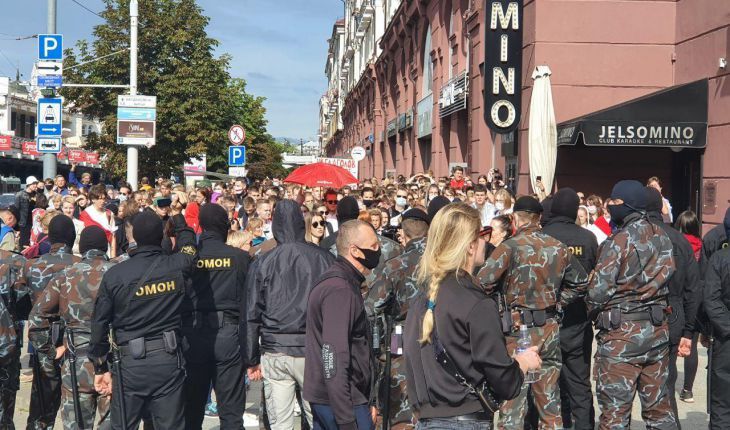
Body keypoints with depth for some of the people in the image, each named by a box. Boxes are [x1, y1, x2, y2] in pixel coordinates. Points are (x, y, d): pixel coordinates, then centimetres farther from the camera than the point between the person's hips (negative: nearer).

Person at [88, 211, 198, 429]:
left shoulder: (114, 274, -6)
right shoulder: (177, 266, -4)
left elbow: (99, 324, -2)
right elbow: (189, 246, 21)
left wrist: (100, 367, 9)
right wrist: (177, 218, 40)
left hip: (130, 362, -1)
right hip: (169, 360, 1)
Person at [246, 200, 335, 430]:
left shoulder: (262, 263, 0)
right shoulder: (324, 258, 0)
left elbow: (251, 315, 2)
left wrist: (252, 359, 10)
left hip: (275, 353, 0)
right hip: (314, 351, 0)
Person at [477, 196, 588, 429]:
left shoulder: (511, 246, -13)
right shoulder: (558, 247, 4)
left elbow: (483, 282, -19)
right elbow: (580, 281, 16)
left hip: (519, 330, -5)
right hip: (550, 329, 5)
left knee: (512, 400, 2)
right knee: (549, 400, 15)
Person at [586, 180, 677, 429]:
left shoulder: (619, 241, -15)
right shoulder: (662, 237, 6)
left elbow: (598, 291, -15)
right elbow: (668, 279, 7)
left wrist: (595, 314, 4)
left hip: (622, 333, -7)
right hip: (657, 330, 7)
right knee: (659, 407, 14)